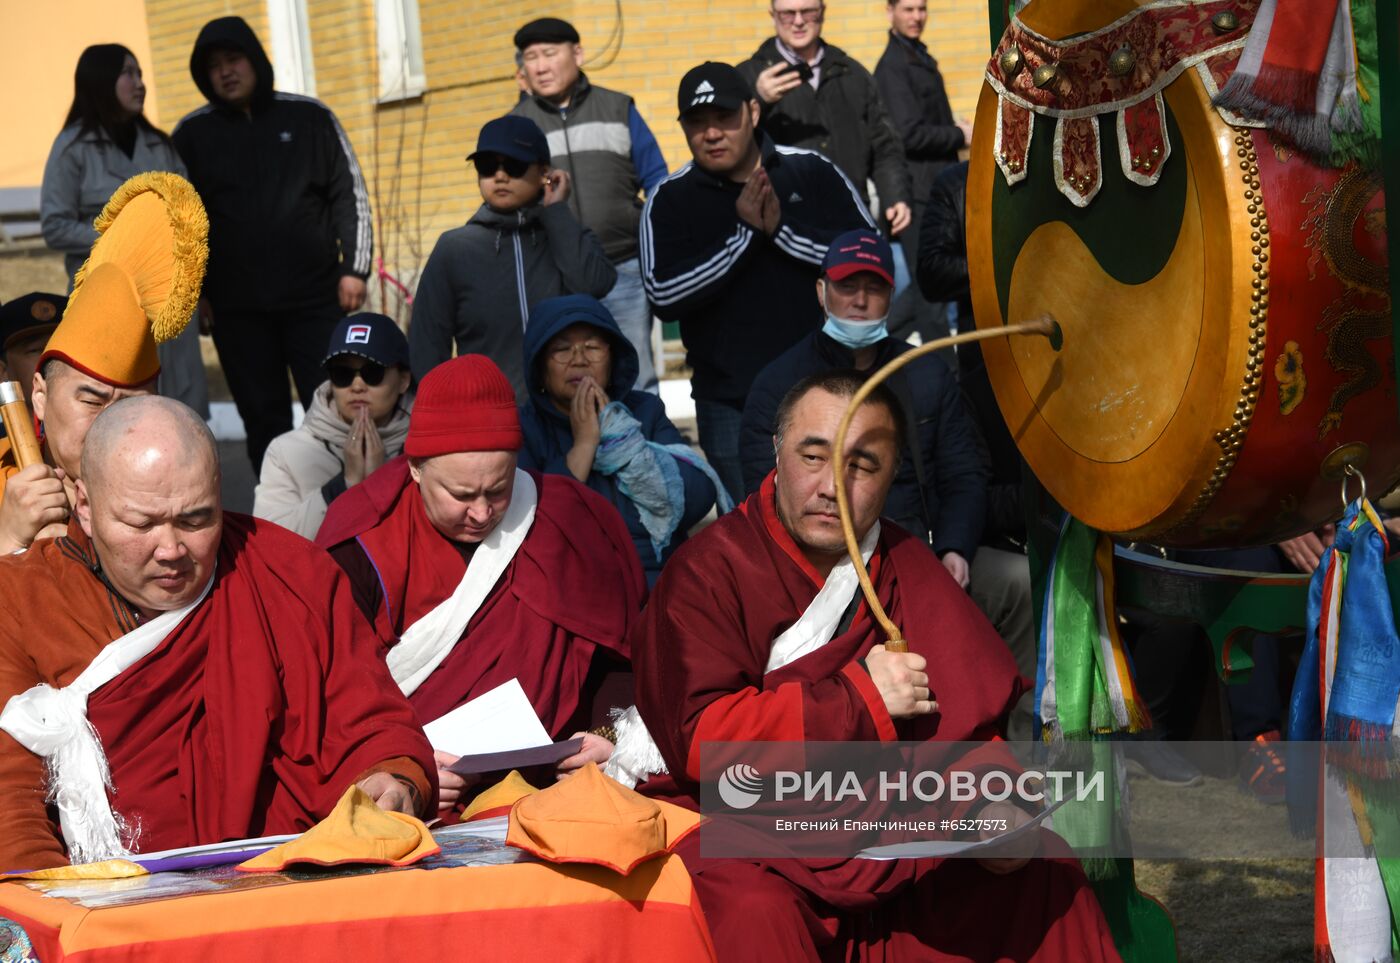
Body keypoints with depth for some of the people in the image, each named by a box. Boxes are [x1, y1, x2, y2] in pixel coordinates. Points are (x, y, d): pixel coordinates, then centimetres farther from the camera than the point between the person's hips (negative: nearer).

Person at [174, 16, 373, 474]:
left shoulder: (309, 117, 4)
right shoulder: (191, 134, 5)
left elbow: (350, 194, 5)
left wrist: (354, 268, -3)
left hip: (315, 298, -1)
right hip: (236, 308, 1)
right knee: (263, 419, 5)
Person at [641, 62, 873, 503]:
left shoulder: (813, 173, 1)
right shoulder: (671, 199, 1)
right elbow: (664, 295, -12)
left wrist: (782, 230, -16)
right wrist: (744, 233, -16)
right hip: (729, 404, 0)